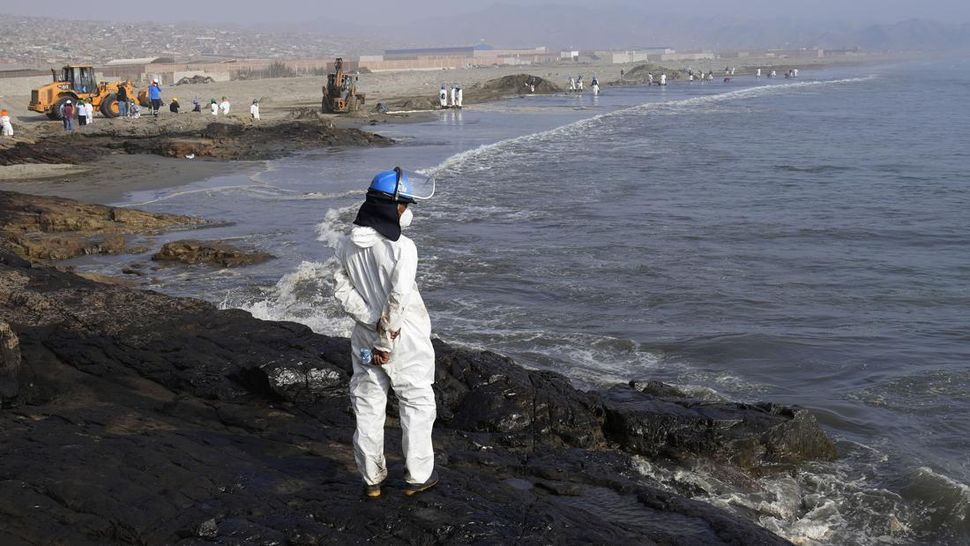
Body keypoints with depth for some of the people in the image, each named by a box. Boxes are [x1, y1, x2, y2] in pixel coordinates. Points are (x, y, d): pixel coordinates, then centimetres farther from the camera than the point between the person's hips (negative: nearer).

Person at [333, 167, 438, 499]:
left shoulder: (347, 246, -3)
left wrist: (373, 322, -9)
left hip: (366, 338, 5)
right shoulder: (402, 248, -23)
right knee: (417, 405, 12)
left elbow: (342, 290, -5)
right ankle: (418, 476, 20)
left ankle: (372, 479, 24)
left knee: (368, 407, 14)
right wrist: (386, 341, -17)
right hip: (406, 342, -5)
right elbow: (397, 299, -27)